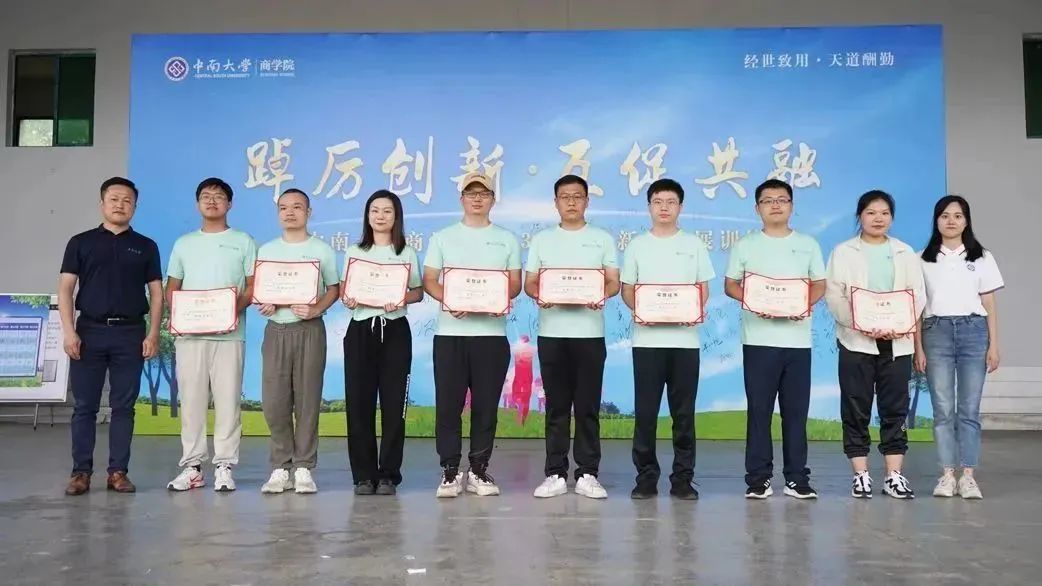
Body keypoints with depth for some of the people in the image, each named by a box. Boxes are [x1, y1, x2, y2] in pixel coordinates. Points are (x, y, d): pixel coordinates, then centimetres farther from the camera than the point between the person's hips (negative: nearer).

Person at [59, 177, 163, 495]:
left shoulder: (145, 246, 9)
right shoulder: (80, 242, 6)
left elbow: (156, 293, 6)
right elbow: (65, 289, 2)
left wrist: (153, 333, -4)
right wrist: (68, 331, -8)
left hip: (130, 332, 1)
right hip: (90, 330, 0)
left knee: (124, 406, 3)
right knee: (84, 406, 3)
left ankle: (118, 472, 10)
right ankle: (81, 472, 10)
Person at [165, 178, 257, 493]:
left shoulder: (243, 241, 9)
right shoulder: (184, 243, 17)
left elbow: (254, 286, 3)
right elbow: (171, 289, 17)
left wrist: (237, 306, -16)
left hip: (229, 333, -2)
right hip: (189, 333, 3)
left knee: (227, 399, -4)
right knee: (191, 399, 3)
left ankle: (224, 466, 3)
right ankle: (192, 466, 10)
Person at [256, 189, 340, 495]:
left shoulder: (322, 250, 6)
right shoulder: (266, 250, 13)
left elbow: (333, 288, 4)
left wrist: (315, 309, -14)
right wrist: (262, 304, -8)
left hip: (309, 329, -2)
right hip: (276, 329, 2)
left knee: (307, 400, -1)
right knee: (274, 401, -1)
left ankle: (303, 468, 7)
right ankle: (281, 468, 10)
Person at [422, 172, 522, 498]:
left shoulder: (507, 240, 11)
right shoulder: (443, 238, 10)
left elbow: (515, 283, 9)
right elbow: (429, 280, 5)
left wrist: (503, 299, -13)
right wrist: (447, 300, -15)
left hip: (492, 332, 1)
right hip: (450, 332, 0)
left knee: (486, 405, 3)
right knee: (448, 403, -1)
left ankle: (479, 470, 14)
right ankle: (450, 471, 8)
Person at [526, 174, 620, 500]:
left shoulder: (602, 239, 9)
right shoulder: (542, 239, 11)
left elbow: (614, 282, 5)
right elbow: (529, 282, 8)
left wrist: (601, 297, -17)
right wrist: (538, 296, -15)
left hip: (589, 332, -1)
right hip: (551, 332, 1)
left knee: (588, 406, 1)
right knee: (556, 406, 4)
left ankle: (587, 474, 9)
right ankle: (555, 474, 10)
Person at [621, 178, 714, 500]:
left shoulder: (694, 244, 9)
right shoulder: (637, 245, 9)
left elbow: (704, 288, 9)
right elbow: (626, 289, 9)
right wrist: (637, 309, -12)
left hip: (685, 338, 0)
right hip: (647, 338, 0)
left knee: (683, 412, 3)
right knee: (645, 411, 0)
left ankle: (682, 478, 11)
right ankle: (646, 476, 9)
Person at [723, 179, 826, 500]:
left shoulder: (808, 244, 12)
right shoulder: (745, 245, 7)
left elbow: (819, 285, 12)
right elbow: (730, 285, 5)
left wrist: (806, 303, -9)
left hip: (798, 339, 2)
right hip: (759, 339, -1)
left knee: (796, 410, 3)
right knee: (759, 409, 0)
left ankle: (797, 477, 12)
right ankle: (758, 477, 6)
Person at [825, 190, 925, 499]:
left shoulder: (906, 253, 13)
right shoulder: (844, 252, 5)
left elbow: (918, 295, 5)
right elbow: (834, 296, -4)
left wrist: (899, 325, -12)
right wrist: (862, 325, -17)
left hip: (897, 342, 2)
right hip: (856, 341, -2)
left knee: (895, 409, 4)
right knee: (856, 410, 0)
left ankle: (894, 475, 10)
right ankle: (861, 474, 8)